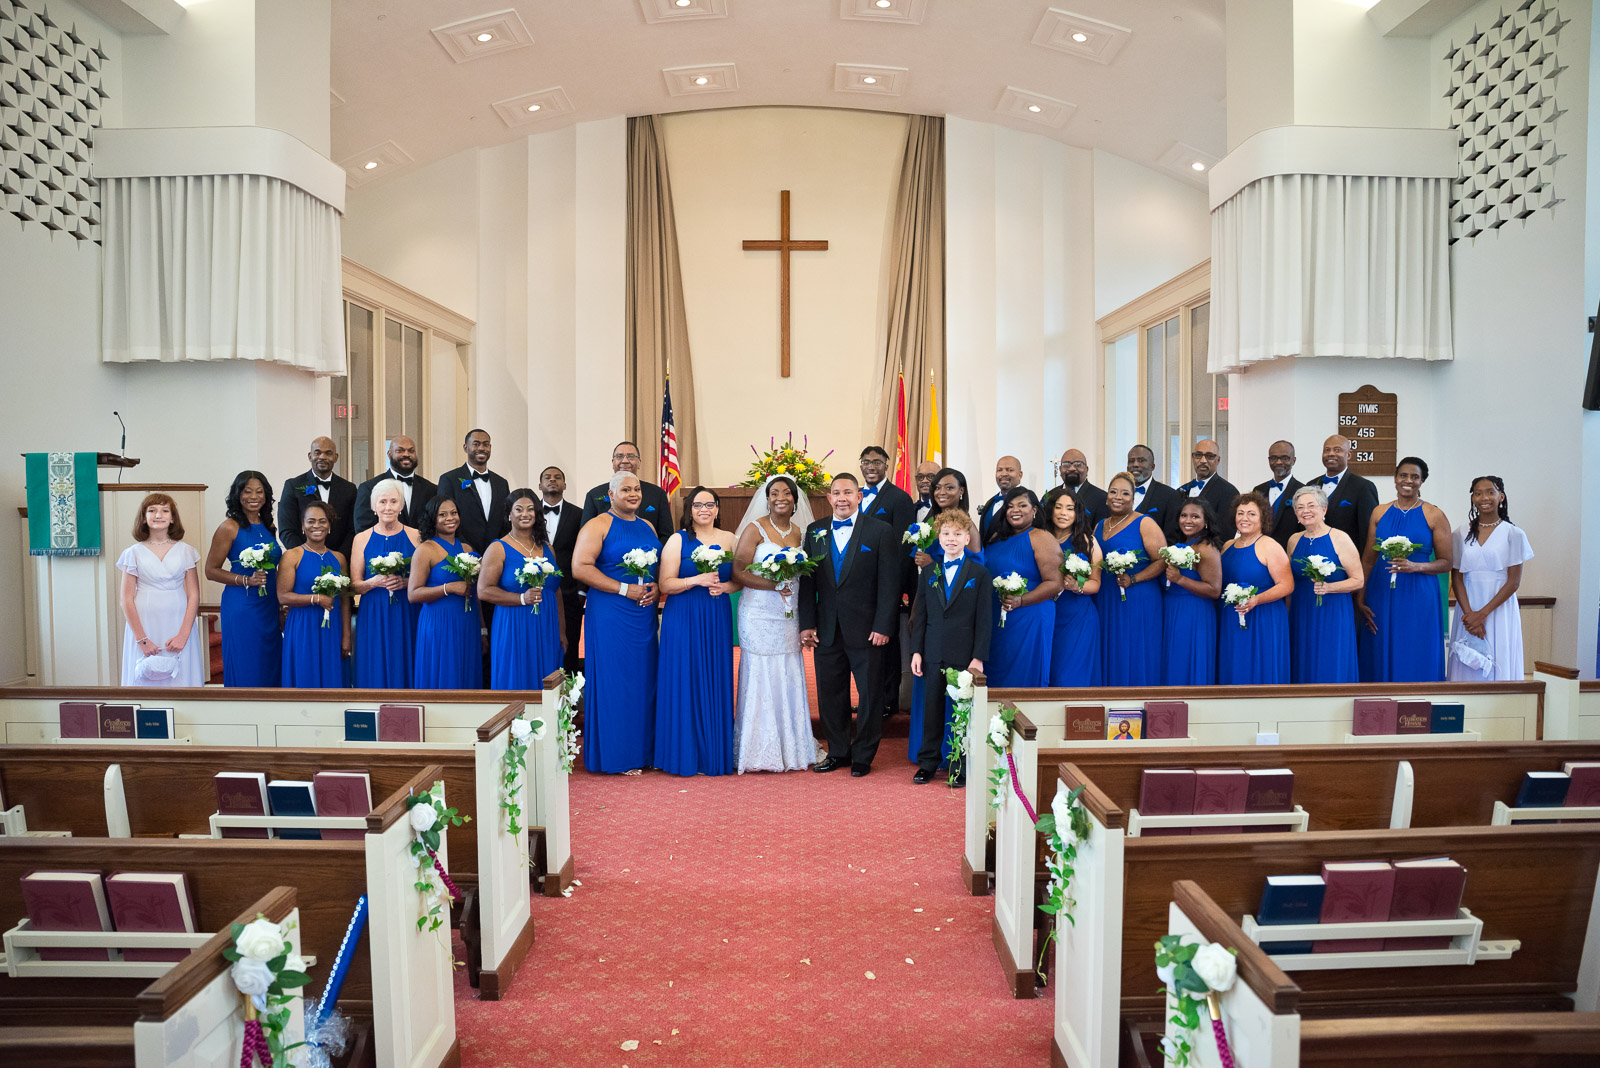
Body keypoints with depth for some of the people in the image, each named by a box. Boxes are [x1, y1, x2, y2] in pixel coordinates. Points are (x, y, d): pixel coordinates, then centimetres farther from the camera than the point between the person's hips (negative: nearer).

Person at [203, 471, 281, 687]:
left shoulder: (269, 527, 10)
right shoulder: (230, 527, -7)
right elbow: (211, 570, -8)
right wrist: (246, 580, -19)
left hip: (270, 606, 6)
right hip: (241, 606, -6)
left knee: (269, 666, 10)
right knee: (245, 669, 0)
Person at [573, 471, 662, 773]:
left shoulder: (648, 527, 15)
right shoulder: (598, 526, -5)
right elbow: (580, 568, -14)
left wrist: (655, 588, -1)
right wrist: (625, 589, -16)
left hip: (645, 614, 6)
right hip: (610, 615, -6)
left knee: (644, 680, 7)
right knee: (614, 681, -1)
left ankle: (643, 749, 17)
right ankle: (616, 754, 9)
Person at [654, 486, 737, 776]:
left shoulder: (728, 539, 10)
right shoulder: (678, 540, 0)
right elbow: (665, 584, -6)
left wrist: (723, 587, -8)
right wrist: (697, 580, -18)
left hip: (717, 619, 3)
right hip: (683, 619, -3)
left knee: (716, 682, 4)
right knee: (685, 682, -2)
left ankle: (715, 753, 13)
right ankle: (686, 753, 7)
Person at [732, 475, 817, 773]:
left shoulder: (799, 531, 12)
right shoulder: (755, 528, -5)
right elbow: (738, 572, -10)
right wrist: (772, 585, -20)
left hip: (789, 615, 5)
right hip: (760, 614, -5)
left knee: (789, 679, 7)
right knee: (762, 678, -2)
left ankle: (790, 747, 19)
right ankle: (760, 751, 8)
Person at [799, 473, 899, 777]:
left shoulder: (880, 531, -3)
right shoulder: (814, 532, 8)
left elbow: (889, 583, -6)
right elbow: (807, 581, 8)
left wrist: (883, 627, -12)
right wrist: (807, 623, 0)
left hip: (866, 630, -3)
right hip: (826, 630, 3)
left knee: (870, 695, 6)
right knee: (830, 695, 11)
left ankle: (863, 756, 22)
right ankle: (838, 752, 26)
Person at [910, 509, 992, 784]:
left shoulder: (980, 574, 1)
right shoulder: (928, 573, 11)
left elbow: (984, 619, -2)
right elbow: (920, 615, 10)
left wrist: (978, 657, -8)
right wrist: (916, 651, 3)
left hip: (964, 655, -3)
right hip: (934, 653, 3)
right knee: (932, 708, 7)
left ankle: (961, 767, 14)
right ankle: (927, 763, 18)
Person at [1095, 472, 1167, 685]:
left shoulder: (1145, 523, -4)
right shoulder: (1099, 526, 14)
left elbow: (1162, 560, -11)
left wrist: (1133, 579, -20)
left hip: (1138, 602, -5)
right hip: (1104, 603, 6)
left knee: (1134, 660, -1)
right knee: (1109, 659, 9)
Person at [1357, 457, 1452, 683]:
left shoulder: (1434, 515, 1)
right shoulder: (1380, 513, 8)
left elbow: (1446, 563, 0)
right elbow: (1368, 560, 8)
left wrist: (1415, 566, -19)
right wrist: (1360, 599, 1)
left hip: (1419, 598, -2)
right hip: (1381, 596, 2)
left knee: (1416, 662, 1)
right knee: (1381, 660, 5)